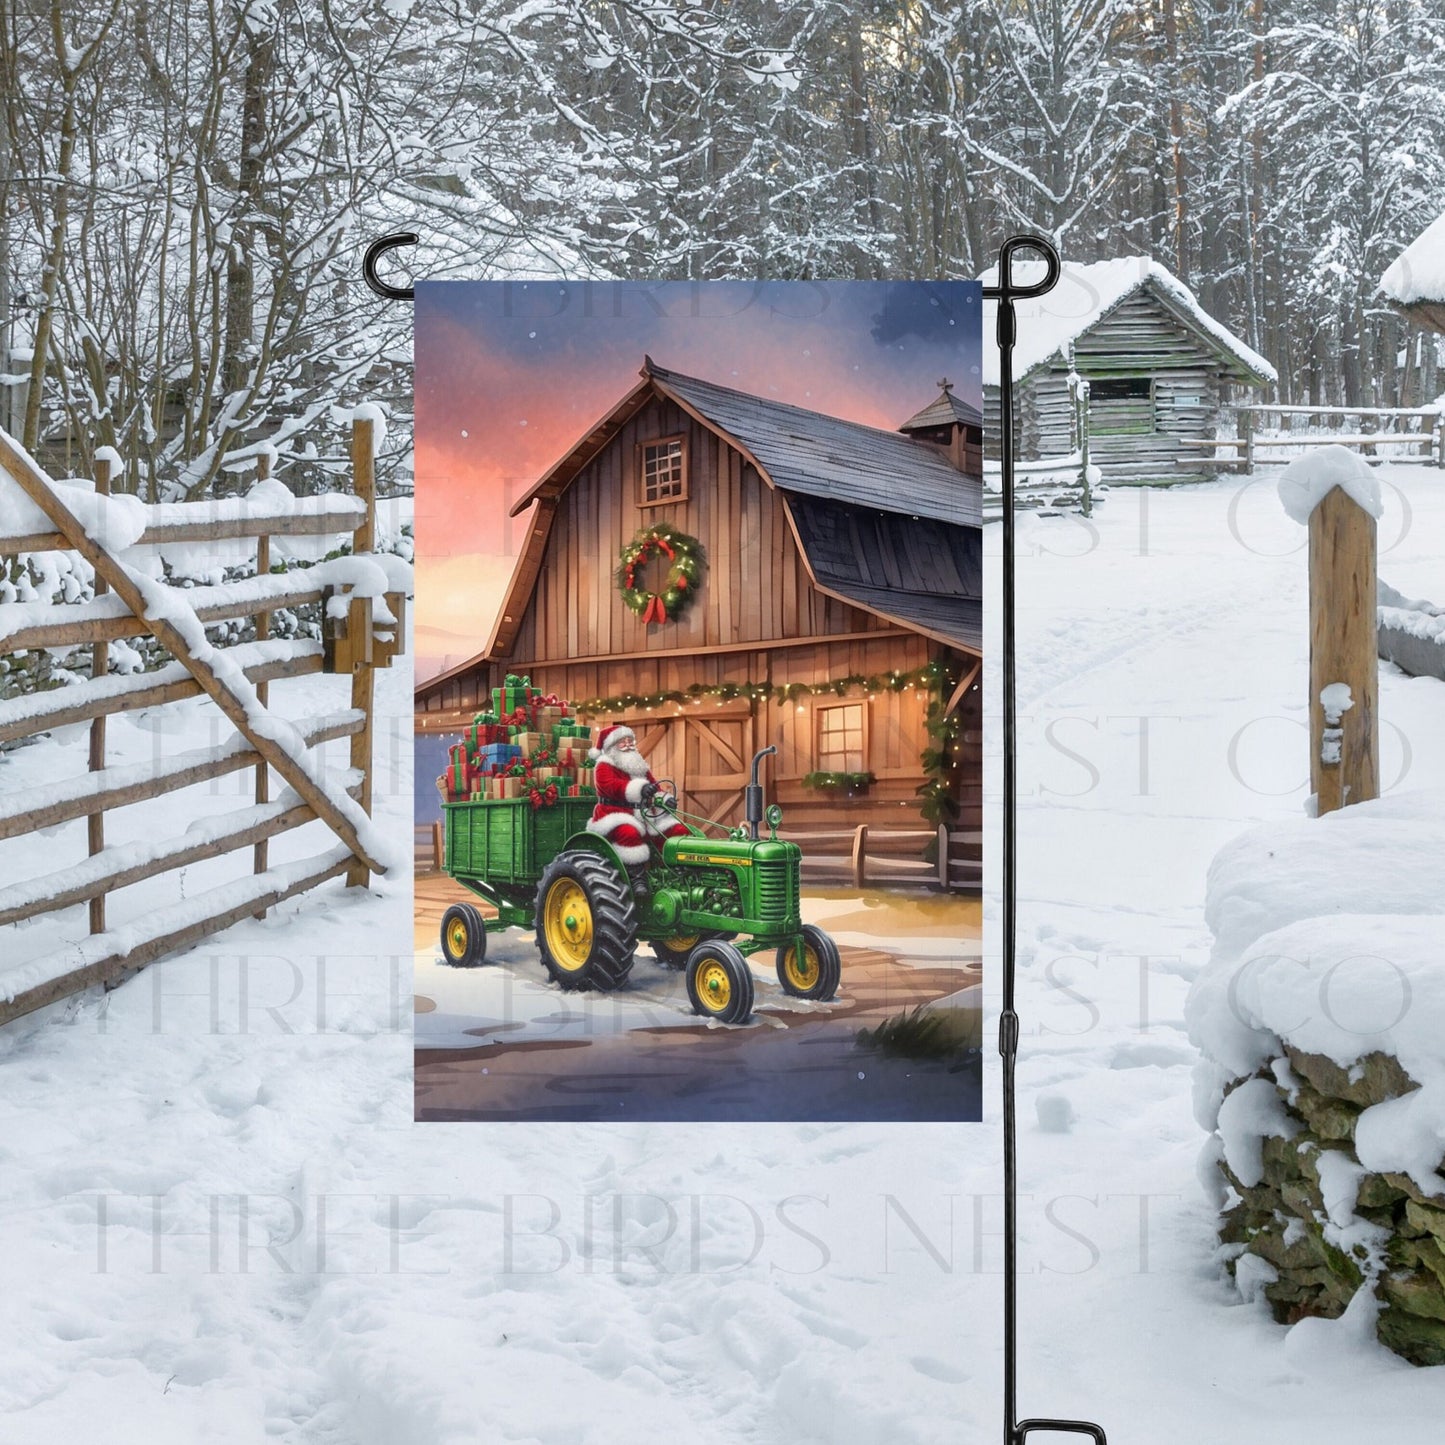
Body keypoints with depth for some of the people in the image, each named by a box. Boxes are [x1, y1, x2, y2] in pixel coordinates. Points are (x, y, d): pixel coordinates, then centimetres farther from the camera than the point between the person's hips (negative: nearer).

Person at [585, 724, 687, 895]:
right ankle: (637, 878, -34)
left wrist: (665, 798, -7)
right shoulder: (604, 766, -2)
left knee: (678, 830, -7)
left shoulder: (640, 766, 22)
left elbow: (654, 788, 19)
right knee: (629, 833, -41)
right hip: (617, 815, -7)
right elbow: (609, 785, -22)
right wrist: (639, 788, -38)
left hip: (645, 815, 7)